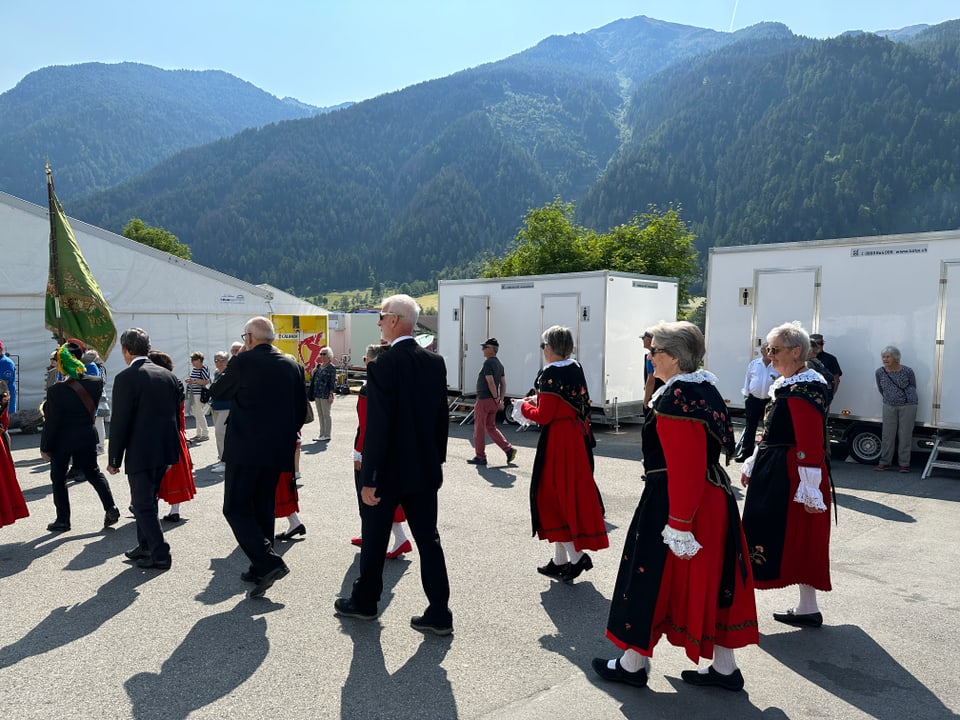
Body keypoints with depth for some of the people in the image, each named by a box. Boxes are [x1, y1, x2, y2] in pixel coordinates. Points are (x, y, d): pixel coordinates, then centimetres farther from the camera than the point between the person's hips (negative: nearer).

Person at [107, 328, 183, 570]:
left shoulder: (126, 378, -13)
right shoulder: (168, 375, 7)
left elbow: (119, 421, -13)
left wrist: (114, 459, -5)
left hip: (141, 452, -7)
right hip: (165, 449, 7)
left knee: (142, 504, 3)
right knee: (148, 499, 21)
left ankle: (160, 555, 5)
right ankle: (146, 546, 32)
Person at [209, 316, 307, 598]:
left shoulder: (243, 362, -9)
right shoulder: (292, 365, 6)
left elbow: (216, 392, 4)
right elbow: (301, 408, 9)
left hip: (245, 448, -6)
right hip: (278, 450, 6)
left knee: (236, 508, 0)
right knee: (264, 508, 16)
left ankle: (268, 563, -13)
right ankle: (261, 569, 22)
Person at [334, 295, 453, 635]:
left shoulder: (382, 365, -17)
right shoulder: (436, 363, 2)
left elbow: (377, 426, -20)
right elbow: (442, 418, 8)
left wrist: (369, 478, -14)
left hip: (389, 469, -5)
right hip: (425, 468, 6)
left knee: (374, 539, 13)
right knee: (428, 538, 11)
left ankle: (364, 601, 33)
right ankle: (439, 613, 14)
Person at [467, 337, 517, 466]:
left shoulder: (488, 363, -14)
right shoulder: (499, 364, 14)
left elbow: (490, 383, -21)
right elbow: (503, 384, 13)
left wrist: (496, 398, -14)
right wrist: (501, 400, 10)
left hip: (484, 399, -9)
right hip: (493, 402, 9)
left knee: (479, 429, 2)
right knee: (491, 428, 16)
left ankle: (480, 457, 9)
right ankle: (509, 449, 6)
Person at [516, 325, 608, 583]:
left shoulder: (550, 374, -17)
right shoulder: (576, 370, 7)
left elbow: (543, 416, -19)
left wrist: (526, 406, 0)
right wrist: (541, 401, 17)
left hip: (556, 443, -9)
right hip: (577, 439, 9)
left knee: (554, 497, 3)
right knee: (572, 494, 13)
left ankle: (576, 556, 2)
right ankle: (560, 561, 24)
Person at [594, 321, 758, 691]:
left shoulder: (677, 396, -21)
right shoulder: (705, 388, 9)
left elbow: (685, 468, -25)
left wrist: (679, 524, -23)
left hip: (675, 502, -10)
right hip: (714, 496, 10)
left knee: (655, 579, 5)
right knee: (709, 581, 17)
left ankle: (633, 664, 21)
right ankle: (724, 668, 29)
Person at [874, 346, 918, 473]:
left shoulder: (907, 371, -9)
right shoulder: (880, 372, -2)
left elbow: (913, 387, 6)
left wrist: (906, 398, 9)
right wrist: (889, 399, 12)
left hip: (908, 406, -2)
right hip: (889, 406, 2)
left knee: (905, 435, 2)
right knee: (887, 434, 3)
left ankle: (904, 464, 10)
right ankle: (885, 462, 12)